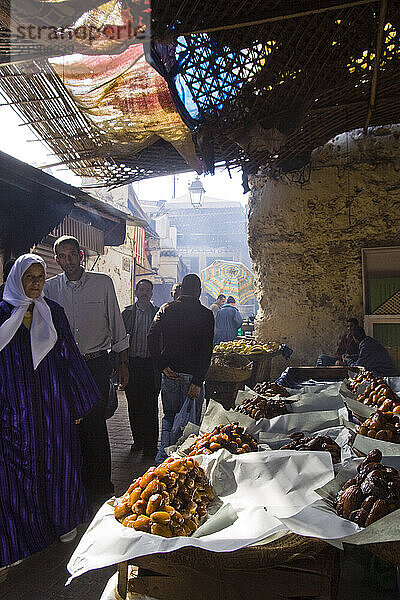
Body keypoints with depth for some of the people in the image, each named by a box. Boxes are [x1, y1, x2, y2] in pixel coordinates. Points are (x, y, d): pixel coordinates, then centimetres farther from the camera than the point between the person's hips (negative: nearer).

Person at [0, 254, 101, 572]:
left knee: (57, 460, 11)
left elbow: (69, 356, 7)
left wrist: (78, 402, 6)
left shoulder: (53, 311, 5)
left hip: (53, 403, 2)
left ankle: (62, 521, 32)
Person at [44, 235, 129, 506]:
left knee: (95, 425, -1)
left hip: (96, 364, -2)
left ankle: (100, 486, 15)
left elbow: (116, 323, 5)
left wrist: (123, 363, 5)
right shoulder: (49, 287, 4)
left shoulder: (103, 283, -1)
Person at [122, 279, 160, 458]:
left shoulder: (158, 313, 5)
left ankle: (150, 445, 8)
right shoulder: (127, 313, 8)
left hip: (151, 364, -2)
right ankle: (138, 440, 24)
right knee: (134, 405, 9)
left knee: (150, 406, -1)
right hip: (131, 363, 2)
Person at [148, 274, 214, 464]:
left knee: (169, 416, 19)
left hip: (169, 372, 3)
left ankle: (164, 454, 4)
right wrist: (198, 381, -12)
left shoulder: (166, 309, 3)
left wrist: (163, 366, -6)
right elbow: (206, 350, -12)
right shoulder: (205, 314, -5)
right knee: (192, 421, 10)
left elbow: (152, 337, -7)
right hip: (192, 374, -3)